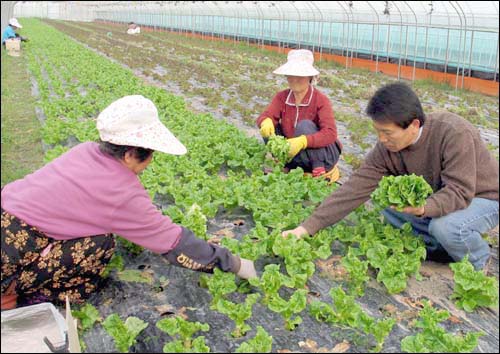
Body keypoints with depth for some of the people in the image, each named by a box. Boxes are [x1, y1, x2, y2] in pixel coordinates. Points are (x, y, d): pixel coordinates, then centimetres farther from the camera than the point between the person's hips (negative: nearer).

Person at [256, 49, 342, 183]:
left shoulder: (321, 100, -17)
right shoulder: (282, 97, -2)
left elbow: (330, 133, -30)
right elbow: (264, 116, -15)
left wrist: (302, 141, -45)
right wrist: (266, 122, -41)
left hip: (324, 155, -4)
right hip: (294, 154, 4)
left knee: (304, 125, -29)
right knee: (269, 129, -14)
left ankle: (320, 170, -20)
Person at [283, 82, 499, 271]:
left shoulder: (454, 133, -33)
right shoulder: (386, 148, -17)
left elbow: (459, 192, -33)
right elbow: (355, 189, -19)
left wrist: (422, 208, -52)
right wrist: (307, 228, -25)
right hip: (435, 197, 6)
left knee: (446, 225, -34)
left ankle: (477, 261, -1)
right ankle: (440, 247, 3)